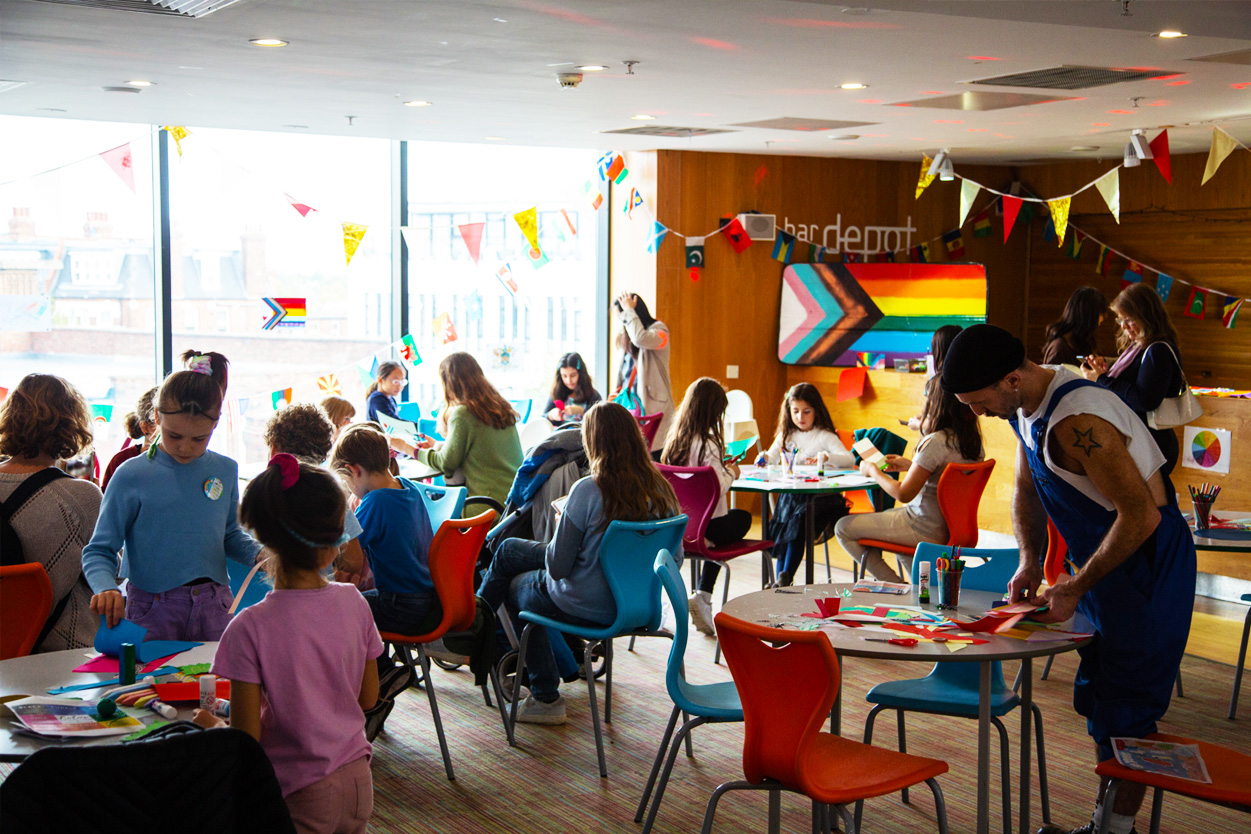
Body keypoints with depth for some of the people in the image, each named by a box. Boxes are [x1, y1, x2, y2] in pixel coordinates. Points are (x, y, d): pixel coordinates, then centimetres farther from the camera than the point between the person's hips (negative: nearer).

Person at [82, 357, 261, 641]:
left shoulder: (226, 471, 6)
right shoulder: (132, 476, -6)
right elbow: (99, 551, -3)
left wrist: (260, 554, 0)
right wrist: (106, 588, -22)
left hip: (214, 607, 3)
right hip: (152, 610, -3)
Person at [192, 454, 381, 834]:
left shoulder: (251, 628, -20)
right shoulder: (353, 603, -7)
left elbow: (246, 736, -14)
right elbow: (368, 698, 5)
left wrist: (212, 723, 6)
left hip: (301, 799, -5)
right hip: (359, 785, 5)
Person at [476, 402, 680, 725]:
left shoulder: (587, 491, -26)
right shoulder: (662, 489, -9)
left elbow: (557, 567, -19)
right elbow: (673, 560, 1)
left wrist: (560, 527, 1)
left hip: (586, 607, -6)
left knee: (517, 588, 28)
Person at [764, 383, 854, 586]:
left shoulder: (825, 436, 0)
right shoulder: (786, 435, 18)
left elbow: (850, 460, -13)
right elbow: (772, 457, 9)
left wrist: (826, 457, -32)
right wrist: (765, 457, -16)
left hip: (819, 495, -5)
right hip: (791, 493, 5)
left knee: (797, 529, -25)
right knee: (782, 533, -15)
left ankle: (785, 578, -19)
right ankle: (780, 580, -12)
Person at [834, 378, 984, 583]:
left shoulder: (935, 442, -26)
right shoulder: (973, 441, -1)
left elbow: (903, 493, -23)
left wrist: (872, 471, -7)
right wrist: (911, 465, 17)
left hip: (926, 531, -9)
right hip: (952, 525, 9)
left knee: (843, 528, 2)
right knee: (888, 514, 37)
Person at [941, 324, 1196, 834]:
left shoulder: (1075, 422, -30)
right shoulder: (1026, 409, 1)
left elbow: (1141, 517, -29)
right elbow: (1027, 491, 17)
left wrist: (1075, 589, -22)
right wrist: (1030, 562, 4)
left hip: (1147, 561, -10)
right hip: (1107, 559, 10)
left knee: (1127, 709, -3)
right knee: (1100, 697, 16)